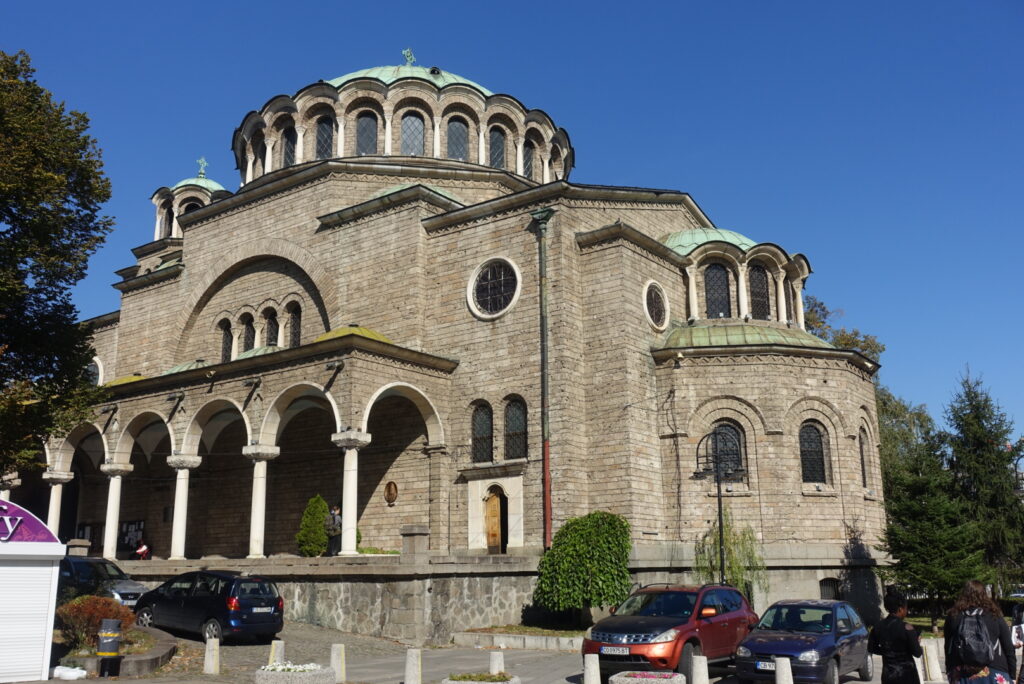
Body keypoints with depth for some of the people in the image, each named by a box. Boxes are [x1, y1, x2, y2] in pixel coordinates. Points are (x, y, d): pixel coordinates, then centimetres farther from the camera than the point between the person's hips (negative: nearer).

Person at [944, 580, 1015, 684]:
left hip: (961, 674, 1)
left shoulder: (953, 616, 7)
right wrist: (1012, 675, 12)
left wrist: (950, 672, 17)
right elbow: (1009, 648, 5)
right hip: (993, 674, -1)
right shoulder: (994, 615, 4)